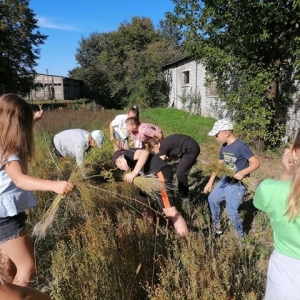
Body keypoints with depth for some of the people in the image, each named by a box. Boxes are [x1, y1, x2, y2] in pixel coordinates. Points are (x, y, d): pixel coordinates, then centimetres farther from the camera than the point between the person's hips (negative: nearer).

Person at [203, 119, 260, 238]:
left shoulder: (240, 146, -22)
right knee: (212, 199, 19)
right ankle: (216, 225, 39)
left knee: (231, 212, -7)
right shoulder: (223, 147, 2)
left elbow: (256, 163, -20)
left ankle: (241, 237, 18)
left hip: (237, 184, -8)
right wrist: (210, 182, 12)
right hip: (226, 180, 9)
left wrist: (243, 173, -34)